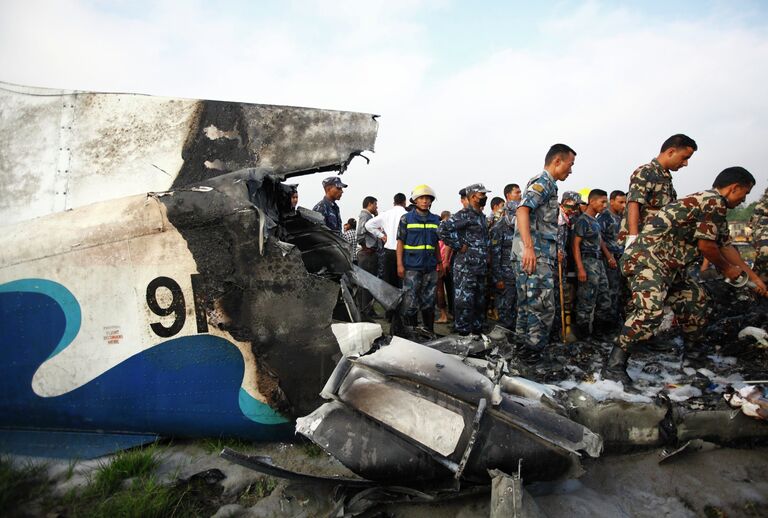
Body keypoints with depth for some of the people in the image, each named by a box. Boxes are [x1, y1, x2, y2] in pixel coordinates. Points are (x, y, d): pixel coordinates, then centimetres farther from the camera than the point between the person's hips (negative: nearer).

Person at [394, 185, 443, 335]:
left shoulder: (435, 220, 12)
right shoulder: (406, 218, 1)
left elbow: (436, 244, 18)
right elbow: (400, 242, -1)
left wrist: (440, 262, 13)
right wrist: (400, 264, -8)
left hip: (430, 267, 4)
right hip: (411, 267, -4)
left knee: (428, 301, 11)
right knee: (410, 302, -3)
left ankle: (429, 331, 23)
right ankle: (409, 332, 9)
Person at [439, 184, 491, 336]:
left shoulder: (482, 216, 17)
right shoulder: (464, 215, -11)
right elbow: (443, 229, -22)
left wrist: (486, 257, 16)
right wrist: (459, 246, -17)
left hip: (481, 267, 9)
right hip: (466, 266, -9)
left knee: (479, 301, 14)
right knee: (464, 301, -4)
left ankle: (477, 331, 25)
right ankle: (463, 333, 5)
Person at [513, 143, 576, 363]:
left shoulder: (547, 184, 24)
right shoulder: (543, 181, -6)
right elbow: (523, 209, -22)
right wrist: (529, 247, -31)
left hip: (537, 253, 10)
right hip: (535, 253, -10)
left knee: (528, 303, 14)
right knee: (542, 305, -7)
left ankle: (524, 346, 23)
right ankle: (534, 351, -1)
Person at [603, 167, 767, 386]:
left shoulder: (715, 207, 24)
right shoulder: (714, 201, -9)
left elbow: (726, 246, 30)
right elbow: (706, 245, -11)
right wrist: (727, 269, 8)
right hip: (647, 257, -11)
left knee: (696, 298, 24)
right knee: (651, 310, -28)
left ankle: (689, 352, 40)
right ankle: (614, 364, -26)